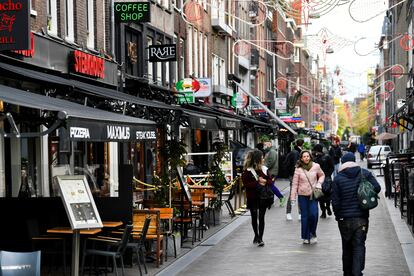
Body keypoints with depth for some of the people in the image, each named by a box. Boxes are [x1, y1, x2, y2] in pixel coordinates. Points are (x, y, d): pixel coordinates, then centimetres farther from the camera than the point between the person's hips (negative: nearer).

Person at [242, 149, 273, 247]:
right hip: (253, 198, -2)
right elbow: (246, 184, -14)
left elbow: (270, 181, 6)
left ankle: (260, 238, -2)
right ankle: (256, 235, 31)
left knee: (261, 217, -3)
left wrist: (264, 181, -14)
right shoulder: (247, 171, -7)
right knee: (254, 217, 12)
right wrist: (257, 183, -18)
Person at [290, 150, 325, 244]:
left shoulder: (316, 166, -3)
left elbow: (322, 175, 15)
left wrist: (319, 183, -4)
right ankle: (305, 237, 14)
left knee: (313, 214, -12)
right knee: (304, 216, 4)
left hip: (313, 194, 0)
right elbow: (295, 184, -3)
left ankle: (312, 233, 12)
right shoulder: (298, 169, -6)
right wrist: (293, 197, -5)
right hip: (302, 195, 0)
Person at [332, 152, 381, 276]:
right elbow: (377, 188, -8)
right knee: (359, 246, 1)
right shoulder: (365, 173, 0)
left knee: (346, 247, 13)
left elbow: (335, 201, -6)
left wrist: (338, 215, 8)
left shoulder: (337, 178, -3)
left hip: (344, 219, 0)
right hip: (361, 217, 0)